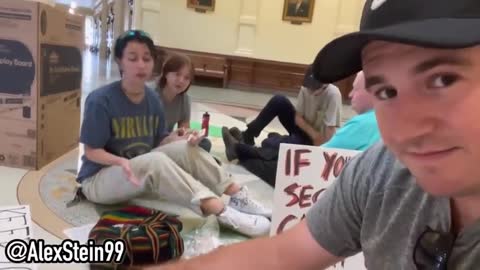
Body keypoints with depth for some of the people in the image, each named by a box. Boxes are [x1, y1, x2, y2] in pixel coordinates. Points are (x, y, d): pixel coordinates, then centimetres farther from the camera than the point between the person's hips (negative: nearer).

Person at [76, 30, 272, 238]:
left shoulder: (153, 99, -2)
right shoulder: (100, 100, -19)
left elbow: (159, 142, 4)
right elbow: (91, 151, -15)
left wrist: (182, 139, -16)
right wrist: (120, 161, -34)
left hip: (143, 169, 6)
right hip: (99, 179, -5)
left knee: (185, 149, -17)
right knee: (154, 161, -35)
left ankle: (238, 196, -17)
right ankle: (222, 213, -43)